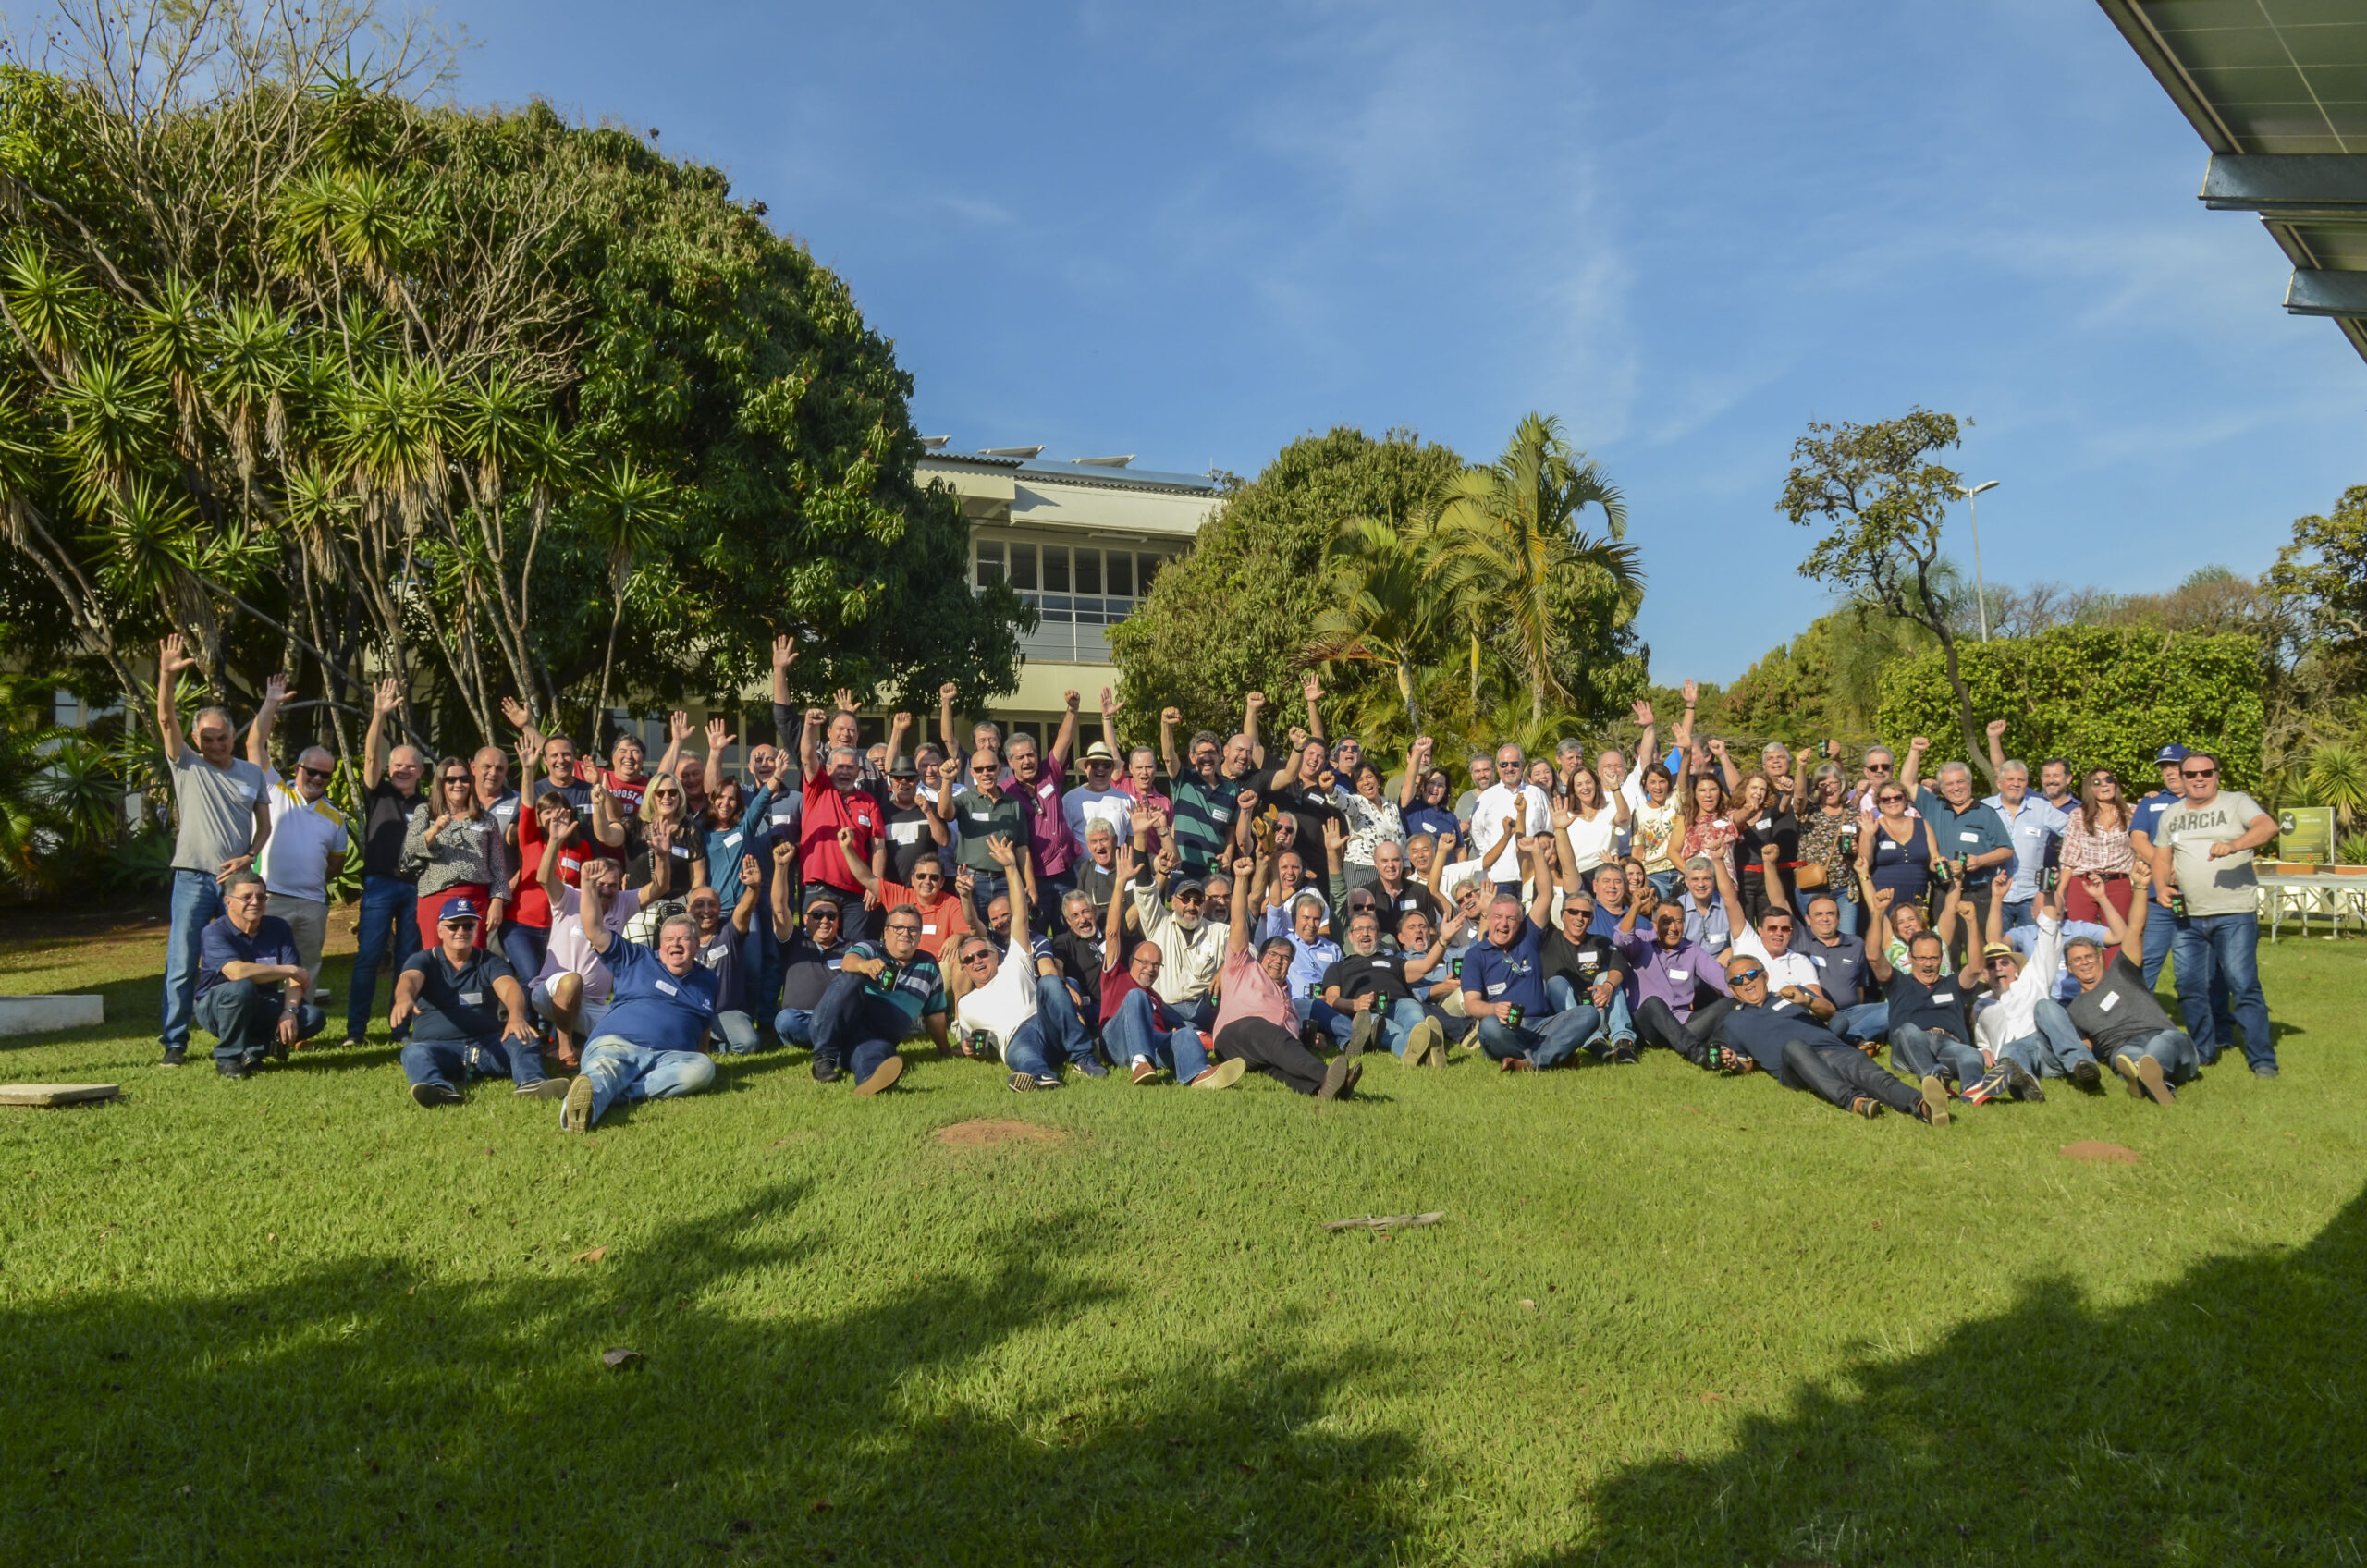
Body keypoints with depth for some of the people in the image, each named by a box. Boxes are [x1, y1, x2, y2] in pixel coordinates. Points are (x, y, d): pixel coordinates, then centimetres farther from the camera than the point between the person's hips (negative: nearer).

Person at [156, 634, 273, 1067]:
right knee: (182, 964, -2)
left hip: (236, 877, 2)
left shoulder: (252, 773, 11)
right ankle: (175, 1043, 5)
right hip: (193, 877, -2)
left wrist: (249, 856, -4)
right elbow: (166, 720, -9)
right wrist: (167, 677, -23)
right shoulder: (187, 766, 4)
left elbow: (265, 824, 13)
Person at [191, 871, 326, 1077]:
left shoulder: (278, 927, -3)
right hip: (215, 1007, -4)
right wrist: (290, 970, -27)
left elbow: (293, 979, -9)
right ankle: (227, 1058, -17)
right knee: (243, 988, -38)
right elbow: (237, 971, -36)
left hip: (261, 1008, 4)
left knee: (314, 1017, -20)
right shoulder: (214, 933, -18)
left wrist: (289, 1011, -27)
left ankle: (251, 1050, -3)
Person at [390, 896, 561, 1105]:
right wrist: (404, 998, -43)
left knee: (525, 1039, -26)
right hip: (438, 1047, -1)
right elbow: (409, 980, -14)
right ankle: (439, 1089, -63)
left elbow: (510, 987, -9)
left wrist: (516, 1016, -35)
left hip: (487, 1046, 1)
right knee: (414, 1053, -33)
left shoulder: (490, 961, 12)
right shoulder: (423, 960, 10)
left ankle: (531, 1082, -55)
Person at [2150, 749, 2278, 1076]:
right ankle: (2203, 1052, 20)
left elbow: (2268, 826, -16)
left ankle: (2262, 1060, -1)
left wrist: (2233, 845, -35)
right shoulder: (2171, 815, 15)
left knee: (2244, 985, -8)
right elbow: (2161, 858, 17)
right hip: (2187, 917, 5)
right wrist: (2161, 887, -4)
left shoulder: (2236, 803, 1)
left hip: (2234, 915, -4)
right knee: (2190, 988, 6)